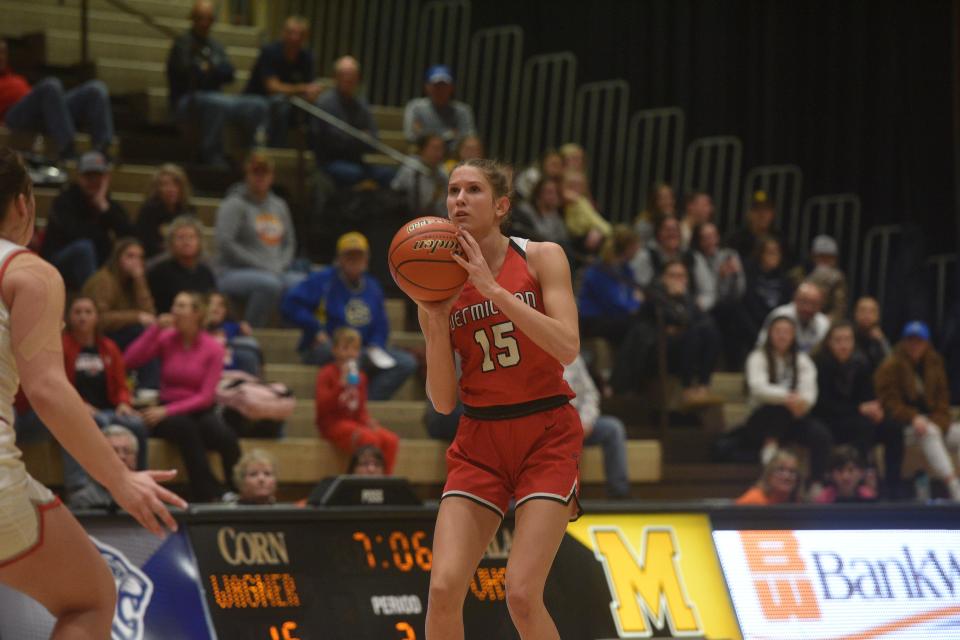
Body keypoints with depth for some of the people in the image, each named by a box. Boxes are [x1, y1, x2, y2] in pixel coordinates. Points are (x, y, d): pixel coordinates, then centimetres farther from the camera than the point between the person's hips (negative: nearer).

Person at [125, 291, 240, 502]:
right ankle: (209, 496, -37)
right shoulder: (166, 339, 3)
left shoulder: (213, 348, -1)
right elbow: (131, 359, -11)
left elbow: (206, 396, -7)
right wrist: (155, 329, -13)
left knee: (225, 436, -33)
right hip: (168, 414, 0)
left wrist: (167, 411, -16)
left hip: (200, 411, 0)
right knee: (185, 426, -37)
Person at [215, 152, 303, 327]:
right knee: (270, 283, -38)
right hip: (236, 272, -6)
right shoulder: (235, 204, -1)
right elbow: (224, 242, -11)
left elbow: (289, 242, 25)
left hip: (275, 273, 6)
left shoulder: (279, 206, 20)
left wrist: (281, 265, 3)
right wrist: (260, 266, -13)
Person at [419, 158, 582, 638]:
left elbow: (567, 348, -19)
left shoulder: (542, 258, -4)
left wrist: (493, 289, -22)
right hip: (479, 441, 3)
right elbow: (444, 402, 1)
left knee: (522, 595, -15)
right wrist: (434, 325, -14)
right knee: (443, 588, -11)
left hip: (547, 438, -3)